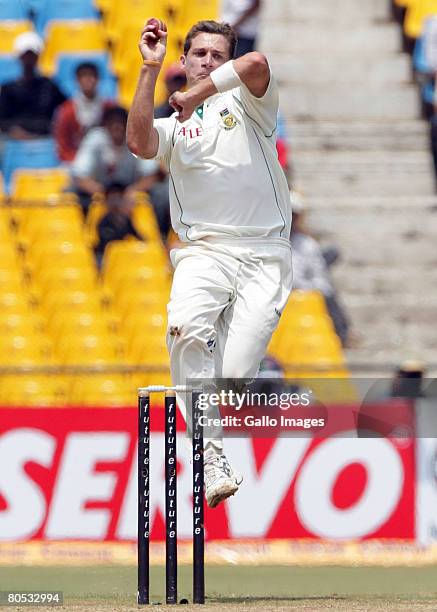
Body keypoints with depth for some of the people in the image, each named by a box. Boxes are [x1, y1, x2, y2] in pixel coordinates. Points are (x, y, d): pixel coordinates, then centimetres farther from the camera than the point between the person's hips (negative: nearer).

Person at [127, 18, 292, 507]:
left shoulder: (246, 104, 13)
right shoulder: (173, 128, 18)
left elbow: (256, 64, -11)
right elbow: (139, 144, -7)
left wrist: (197, 94, -5)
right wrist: (150, 69, -5)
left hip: (264, 254, -1)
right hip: (205, 251, 1)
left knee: (233, 374, -14)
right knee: (188, 328, -31)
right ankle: (211, 462, -33)